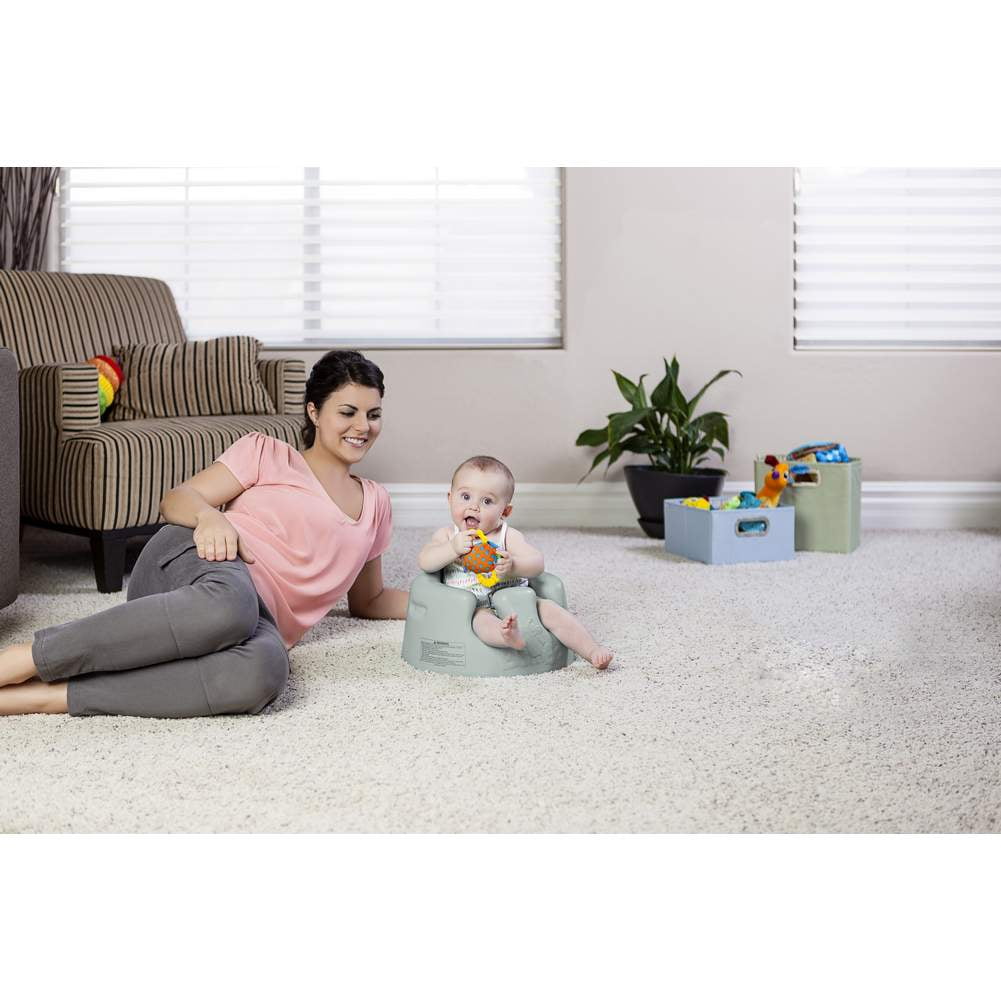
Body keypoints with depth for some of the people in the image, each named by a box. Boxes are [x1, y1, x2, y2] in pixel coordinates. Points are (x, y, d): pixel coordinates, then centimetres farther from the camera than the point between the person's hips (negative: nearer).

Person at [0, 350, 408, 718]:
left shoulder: (375, 505, 30)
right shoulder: (265, 452, 17)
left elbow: (368, 601, 39)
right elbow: (175, 499, 7)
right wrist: (209, 516, -16)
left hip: (261, 621, 3)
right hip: (193, 562, -2)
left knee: (264, 670, -41)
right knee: (229, 605, -45)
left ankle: (48, 696, -39)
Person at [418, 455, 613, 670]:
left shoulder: (508, 536, 3)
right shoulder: (447, 535, 7)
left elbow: (537, 563, -9)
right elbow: (425, 563, -9)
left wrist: (512, 566, -30)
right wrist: (453, 548, -25)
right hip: (470, 608, -2)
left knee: (549, 608, -16)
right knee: (480, 617, -35)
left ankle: (593, 651, -17)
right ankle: (508, 637, -67)